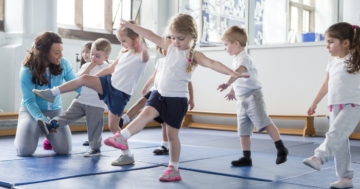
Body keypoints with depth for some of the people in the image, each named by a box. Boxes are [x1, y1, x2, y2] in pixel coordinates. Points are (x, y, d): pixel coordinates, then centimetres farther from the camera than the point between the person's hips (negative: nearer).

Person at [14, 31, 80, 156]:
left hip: (55, 110, 3)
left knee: (65, 150, -13)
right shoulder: (27, 71, -22)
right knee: (25, 150, -20)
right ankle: (21, 136, 18)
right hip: (31, 110, -2)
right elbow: (29, 101, -21)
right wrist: (41, 119, -37)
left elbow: (77, 85, -8)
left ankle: (50, 134, 22)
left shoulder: (63, 64, -13)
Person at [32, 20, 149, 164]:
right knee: (84, 78, -12)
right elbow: (111, 69, 21)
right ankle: (52, 93, 0)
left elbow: (145, 55, -37)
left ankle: (127, 155, 9)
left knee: (112, 125, -4)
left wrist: (142, 41, -51)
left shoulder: (140, 56, -11)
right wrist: (92, 77, 22)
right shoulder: (124, 54, 13)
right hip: (109, 83, 6)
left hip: (120, 93, -6)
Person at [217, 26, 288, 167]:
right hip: (241, 99, 10)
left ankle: (281, 149, -10)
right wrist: (233, 91, 39)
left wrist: (227, 84, -50)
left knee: (264, 123, -16)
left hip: (252, 96, -10)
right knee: (243, 130, 9)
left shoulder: (243, 58, -14)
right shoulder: (236, 59, 16)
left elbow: (238, 72, -36)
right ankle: (246, 158, 14)